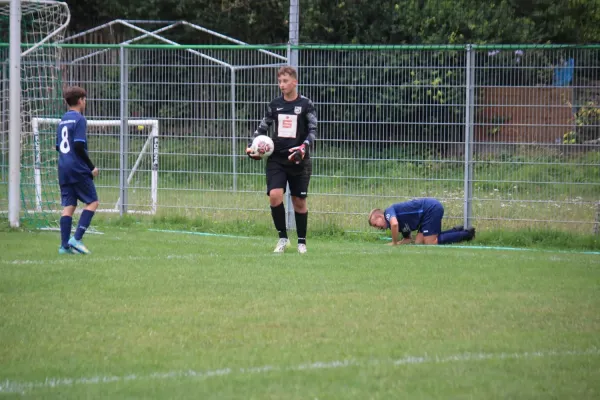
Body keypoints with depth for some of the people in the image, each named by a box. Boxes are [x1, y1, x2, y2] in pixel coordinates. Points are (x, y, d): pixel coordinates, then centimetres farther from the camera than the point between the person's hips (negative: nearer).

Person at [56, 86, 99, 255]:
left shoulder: (62, 120, 15)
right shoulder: (79, 119, -9)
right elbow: (79, 146, -17)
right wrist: (91, 167, -10)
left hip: (63, 169, 7)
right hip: (78, 169, -7)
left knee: (68, 206, 7)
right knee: (92, 202, 1)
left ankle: (64, 245, 0)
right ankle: (76, 239, -10)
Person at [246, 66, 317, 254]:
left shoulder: (305, 105, -1)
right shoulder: (275, 104, 8)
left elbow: (313, 130, -4)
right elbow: (263, 127, 16)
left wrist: (304, 147, -21)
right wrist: (251, 145, 2)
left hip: (298, 160, -2)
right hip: (276, 158, 2)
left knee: (299, 201, 3)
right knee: (275, 195, -16)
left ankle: (302, 241, 19)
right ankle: (283, 238, -1)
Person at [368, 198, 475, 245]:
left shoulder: (389, 212, -8)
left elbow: (394, 224, -29)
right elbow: (408, 239, 23)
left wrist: (394, 243, -16)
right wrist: (396, 243, 6)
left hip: (431, 208, -10)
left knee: (430, 242, -11)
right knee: (419, 242, 4)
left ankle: (466, 234, -3)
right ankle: (456, 231, 9)